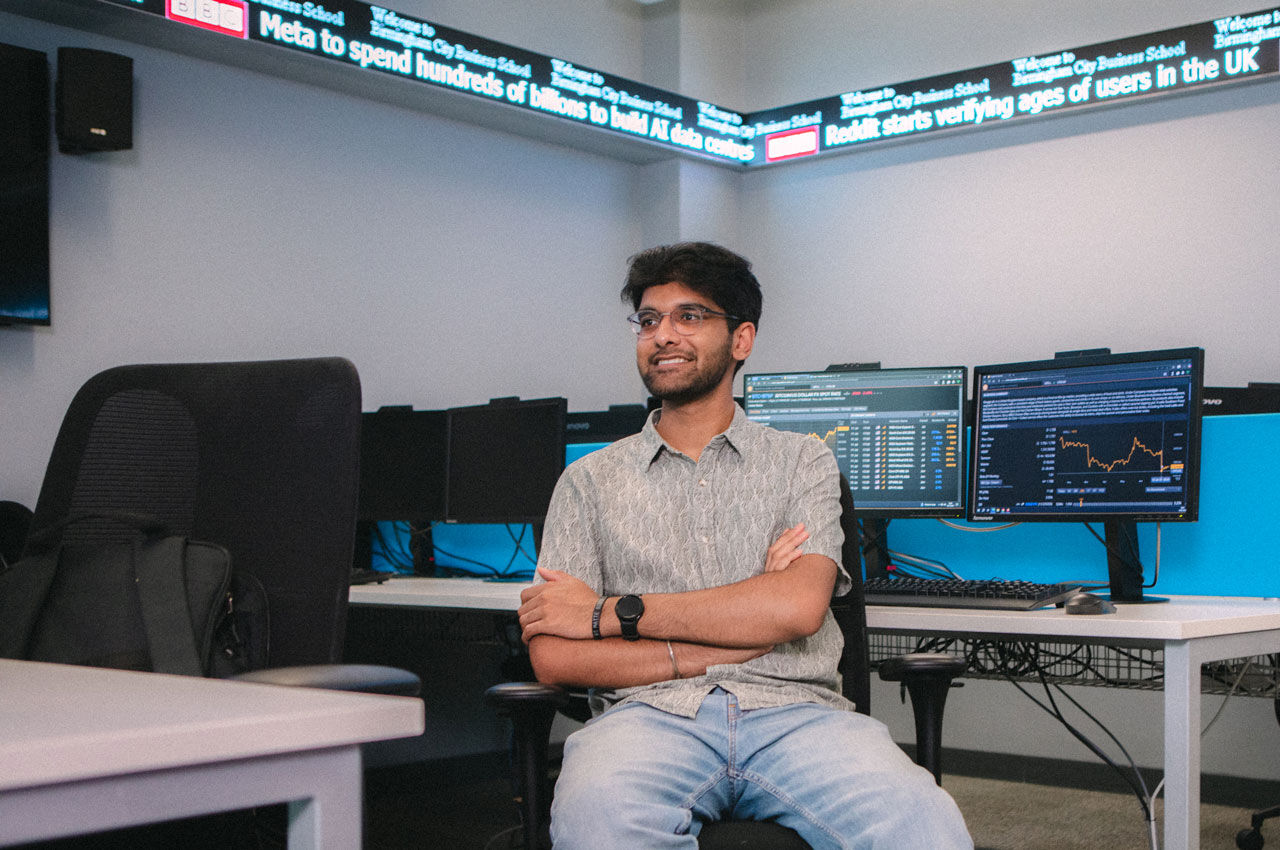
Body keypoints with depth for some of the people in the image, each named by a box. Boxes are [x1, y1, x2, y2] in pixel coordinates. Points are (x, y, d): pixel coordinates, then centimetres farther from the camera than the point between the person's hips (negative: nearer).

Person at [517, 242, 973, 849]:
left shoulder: (802, 462, 16)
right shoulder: (590, 480, 16)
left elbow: (798, 607, -5)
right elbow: (552, 657, 4)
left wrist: (611, 613, -5)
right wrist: (729, 643, -4)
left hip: (793, 711, 0)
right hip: (649, 713, 1)